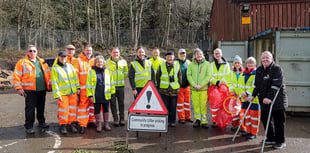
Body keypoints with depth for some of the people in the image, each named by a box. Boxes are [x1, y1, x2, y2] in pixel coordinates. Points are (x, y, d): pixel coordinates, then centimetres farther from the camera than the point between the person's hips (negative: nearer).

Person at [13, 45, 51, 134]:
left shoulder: (42, 62, 15)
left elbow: (47, 73, 18)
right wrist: (19, 88, -7)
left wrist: (49, 84, 12)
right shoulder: (22, 62, 2)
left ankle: (41, 122, 29)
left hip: (42, 89, 4)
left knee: (41, 107, 14)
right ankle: (29, 127, 7)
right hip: (30, 90, -4)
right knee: (30, 109, -2)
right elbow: (16, 76, -1)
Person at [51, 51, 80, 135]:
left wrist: (78, 88, 7)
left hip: (73, 92, 4)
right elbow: (54, 83, -5)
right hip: (63, 93, -4)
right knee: (64, 109, -3)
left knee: (73, 108, 7)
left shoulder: (70, 66, 12)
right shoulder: (55, 68, -1)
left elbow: (76, 77, 15)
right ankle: (63, 125, 12)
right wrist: (57, 95, -11)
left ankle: (71, 124, 20)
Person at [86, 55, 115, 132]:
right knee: (97, 110, 6)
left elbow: (111, 83, 13)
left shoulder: (108, 71, 8)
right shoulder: (91, 72, 0)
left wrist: (112, 93, 9)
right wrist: (90, 95, -5)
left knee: (106, 109, 11)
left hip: (106, 95, 2)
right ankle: (99, 125, 18)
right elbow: (88, 85, 0)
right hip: (96, 96, -2)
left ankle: (106, 124, 23)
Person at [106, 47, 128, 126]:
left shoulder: (123, 62, 7)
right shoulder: (107, 62, -2)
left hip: (120, 85, 2)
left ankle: (122, 119, 16)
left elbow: (126, 72, 21)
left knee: (121, 103, 7)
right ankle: (115, 119, 11)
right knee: (113, 103, 3)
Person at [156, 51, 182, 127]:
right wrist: (159, 86, 11)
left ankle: (173, 121, 16)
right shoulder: (162, 65, 4)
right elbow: (158, 76, 12)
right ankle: (166, 121, 15)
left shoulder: (177, 65, 4)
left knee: (173, 106, 5)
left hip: (174, 89, 0)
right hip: (164, 89, 0)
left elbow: (180, 76, 11)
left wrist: (178, 86, 7)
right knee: (165, 106, 4)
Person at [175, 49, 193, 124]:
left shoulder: (188, 62, 11)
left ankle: (188, 117, 20)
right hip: (179, 86, -4)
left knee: (187, 101, 10)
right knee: (180, 102, 0)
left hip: (187, 86, 4)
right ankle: (181, 118, 9)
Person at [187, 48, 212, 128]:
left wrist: (201, 85, -13)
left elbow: (209, 76, -3)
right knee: (195, 105, 5)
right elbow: (188, 75, 2)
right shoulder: (191, 64, 9)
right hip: (194, 89, 2)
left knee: (204, 105, -1)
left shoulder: (207, 64, 5)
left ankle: (204, 121, 9)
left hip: (204, 89, -2)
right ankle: (197, 120, 19)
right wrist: (194, 85, -11)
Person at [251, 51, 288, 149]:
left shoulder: (277, 69, -11)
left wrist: (269, 98, -28)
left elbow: (276, 85, -21)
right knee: (264, 119, 11)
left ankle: (281, 142, 15)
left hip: (277, 100, -7)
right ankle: (271, 138, 27)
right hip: (264, 100, 7)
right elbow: (257, 85, 19)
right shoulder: (259, 70, 11)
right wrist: (254, 95, 11)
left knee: (279, 121, 1)